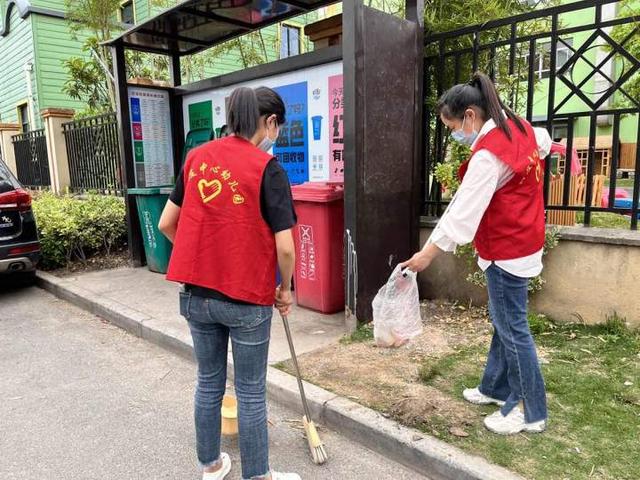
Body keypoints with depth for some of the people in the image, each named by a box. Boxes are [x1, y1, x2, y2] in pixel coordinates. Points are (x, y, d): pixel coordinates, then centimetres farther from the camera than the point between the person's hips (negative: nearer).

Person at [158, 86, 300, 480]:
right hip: (247, 298, -5)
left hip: (196, 295, 5)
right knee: (251, 392, 12)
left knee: (209, 383, 21)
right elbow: (285, 246, -17)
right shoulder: (267, 168, -13)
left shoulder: (197, 157, 3)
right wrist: (285, 289, 1)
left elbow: (167, 224, 7)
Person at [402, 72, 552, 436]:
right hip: (522, 241, 10)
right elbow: (544, 142, 26)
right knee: (503, 321, 18)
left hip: (507, 250, -10)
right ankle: (496, 388, 33)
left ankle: (531, 412, 16)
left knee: (512, 328, 1)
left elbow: (463, 211, -26)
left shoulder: (488, 154, -24)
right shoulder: (518, 127, 4)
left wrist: (429, 253, -21)